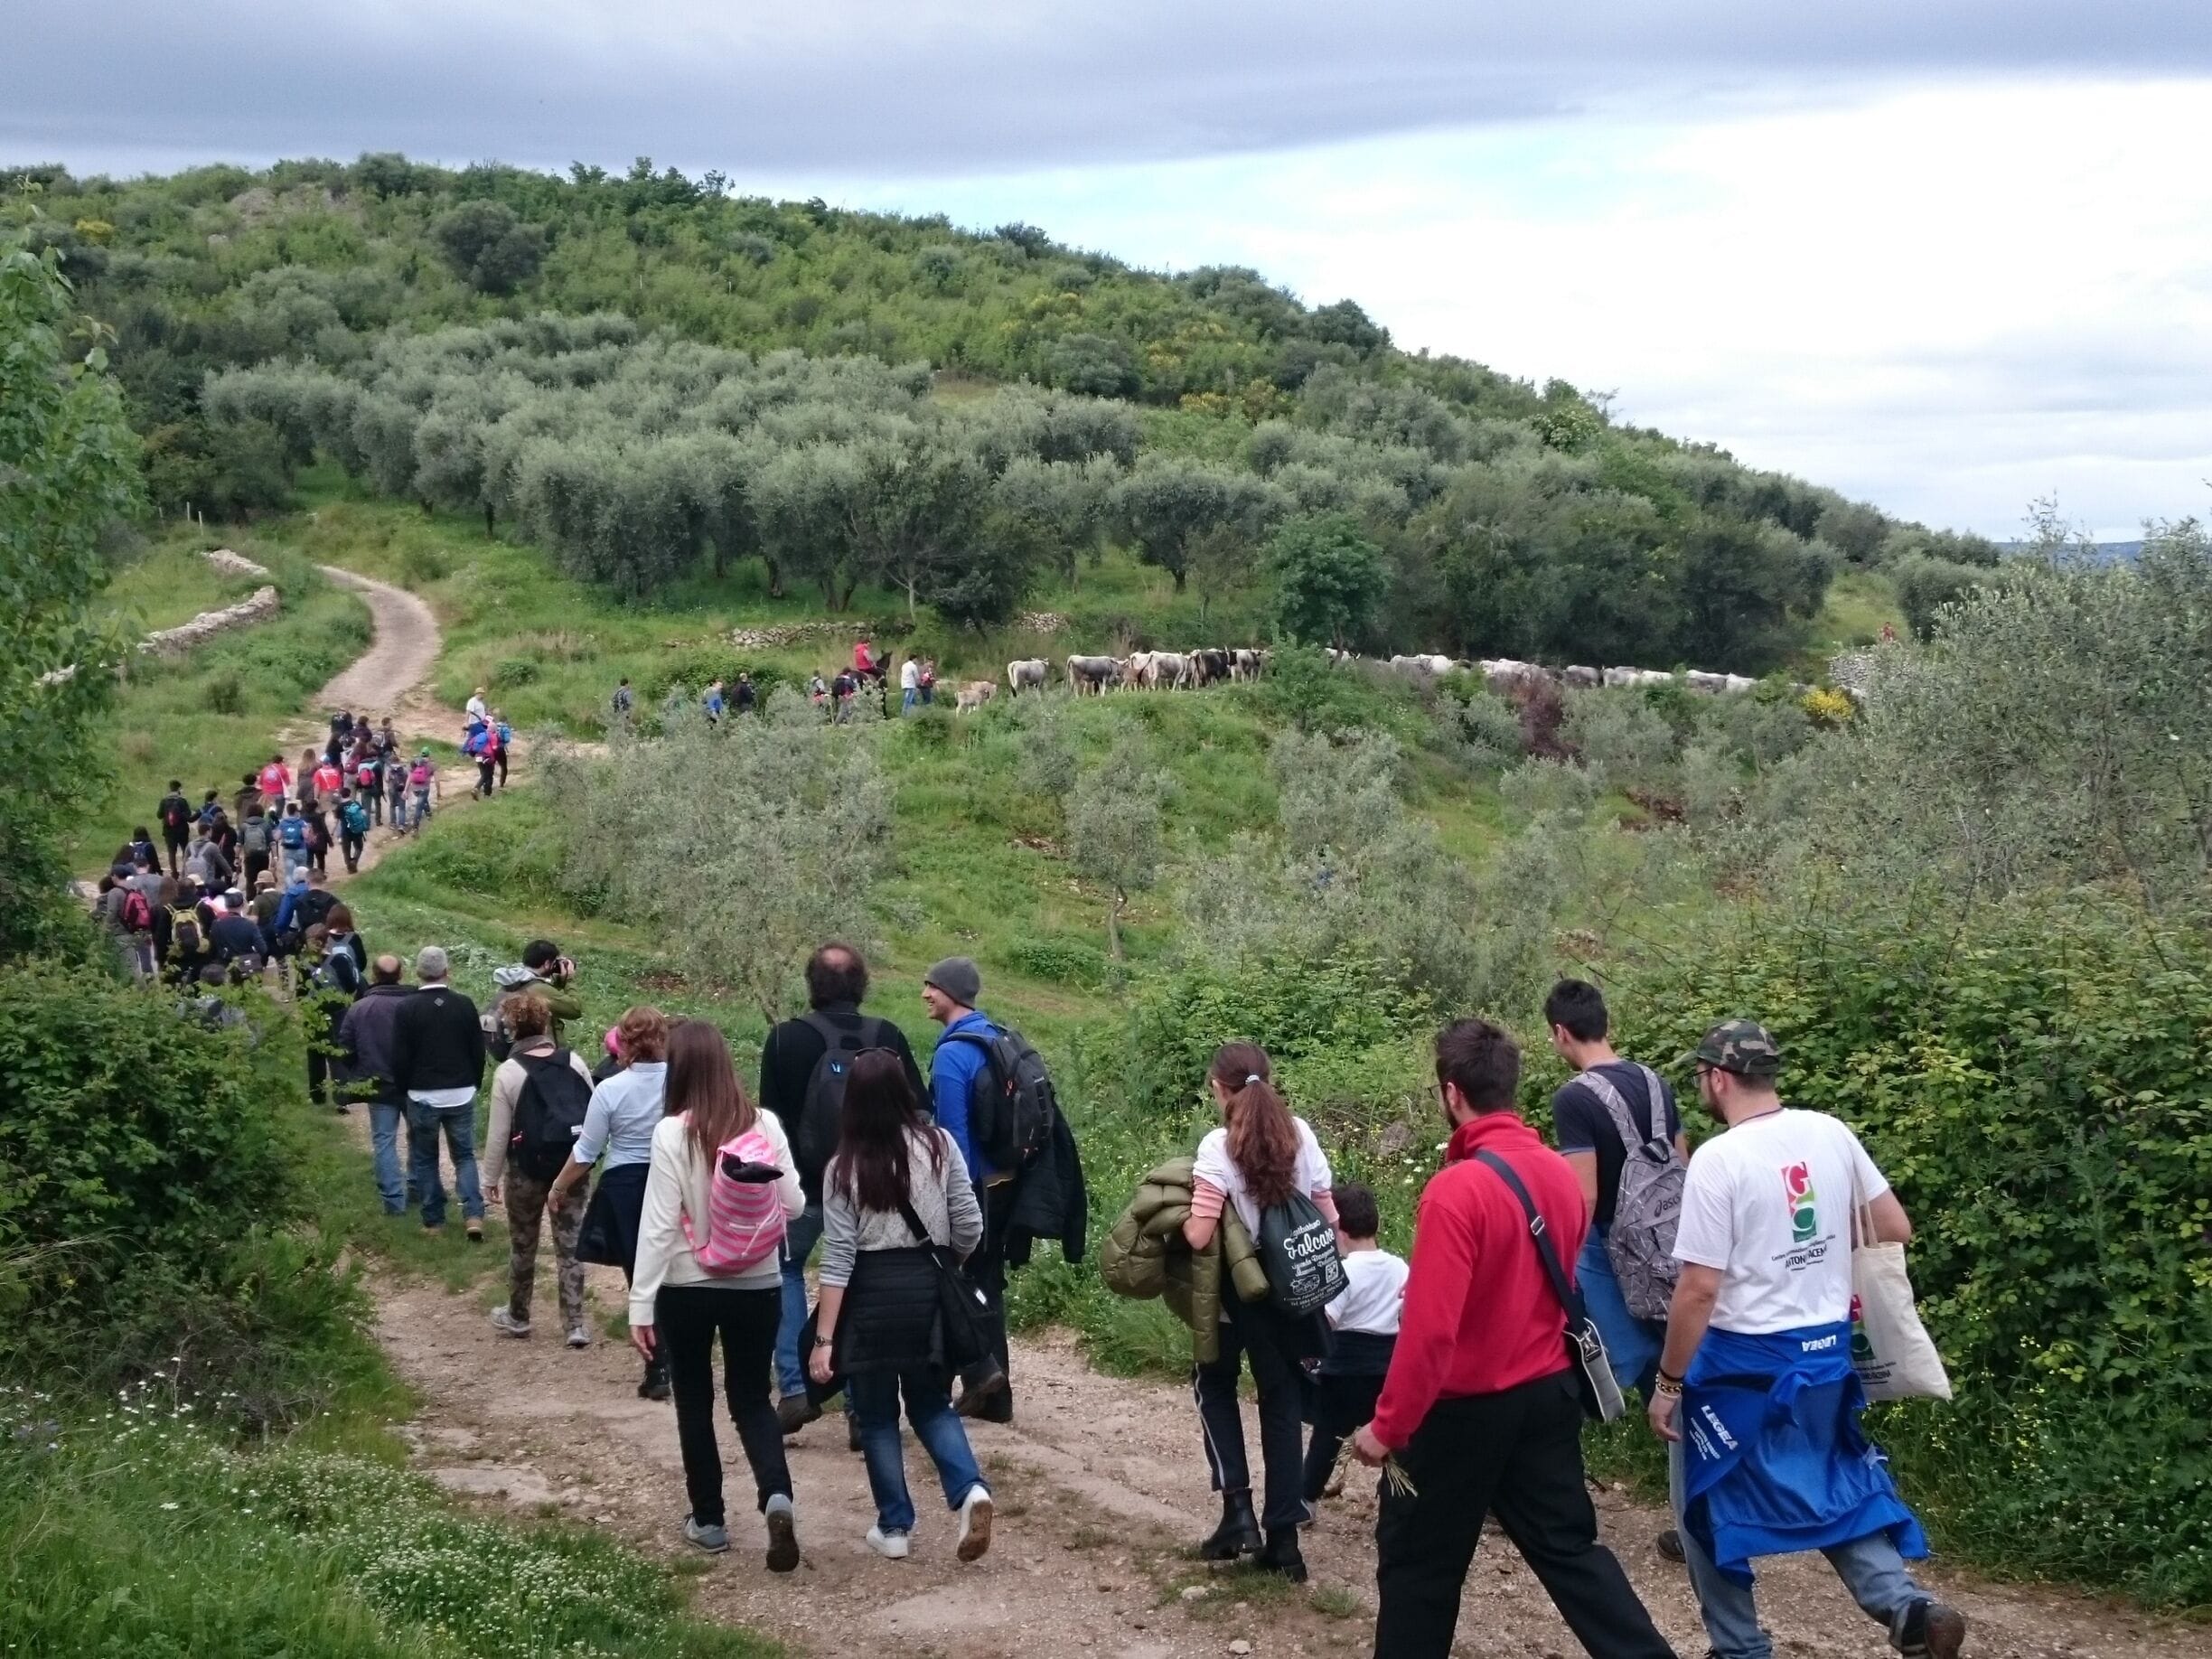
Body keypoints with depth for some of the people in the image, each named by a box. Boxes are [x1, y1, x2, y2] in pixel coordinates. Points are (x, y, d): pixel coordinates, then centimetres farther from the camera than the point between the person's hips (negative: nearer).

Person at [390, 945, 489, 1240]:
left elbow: (399, 1058, -7)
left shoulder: (408, 1009, -10)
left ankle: (433, 1220, 14)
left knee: (425, 1159, 13)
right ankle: (474, 1215, -3)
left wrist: (405, 1089, 9)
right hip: (461, 1094, 2)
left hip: (422, 1096, -2)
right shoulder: (464, 1005, -4)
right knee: (464, 1155, 12)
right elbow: (478, 1051, 2)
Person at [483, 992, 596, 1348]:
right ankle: (575, 1325, 5)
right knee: (570, 1244, 7)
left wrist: (491, 1178, 0)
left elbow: (499, 1133, -10)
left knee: (522, 1244, 16)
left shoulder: (508, 1071, -13)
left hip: (526, 1169, -2)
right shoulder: (574, 1062, -5)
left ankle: (518, 1316, 32)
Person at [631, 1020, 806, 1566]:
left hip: (686, 1289, -2)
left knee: (695, 1403, 15)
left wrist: (640, 1303, -8)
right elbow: (794, 1204, -1)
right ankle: (777, 1496, -10)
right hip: (757, 1286, 3)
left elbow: (659, 1224, -14)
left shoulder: (672, 1133, -15)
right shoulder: (765, 1124, -6)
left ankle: (708, 1520, 23)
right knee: (752, 1399, 14)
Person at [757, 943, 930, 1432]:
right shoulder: (887, 1037, -3)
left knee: (785, 1269, 19)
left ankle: (794, 1387, 5)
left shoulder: (786, 1038, -8)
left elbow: (771, 1115, -5)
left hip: (805, 1182, -1)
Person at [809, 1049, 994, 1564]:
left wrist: (824, 1338, -10)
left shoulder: (845, 1166, -10)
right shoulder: (939, 1145, -4)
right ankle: (971, 1490, -5)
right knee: (931, 1403, 18)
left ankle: (893, 1527, 16)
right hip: (927, 1286, 3)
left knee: (876, 1416, 12)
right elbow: (969, 1228, -2)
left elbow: (838, 1258, -12)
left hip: (870, 1294, -3)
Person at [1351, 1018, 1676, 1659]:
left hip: (1466, 1409, -7)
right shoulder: (1560, 1174, 0)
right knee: (1567, 1545, 17)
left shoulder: (1456, 1189, -23)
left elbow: (1429, 1329, -25)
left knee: (1418, 1562, 10)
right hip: (1549, 1393, 7)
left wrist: (1387, 1427, -17)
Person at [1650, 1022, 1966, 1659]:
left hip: (1741, 1361, -6)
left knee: (1708, 1506, 11)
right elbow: (1895, 1230, 8)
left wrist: (1669, 1382, -11)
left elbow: (1699, 1288, -20)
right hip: (1827, 1350, 6)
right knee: (1834, 1485, 21)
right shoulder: (1830, 1133, -1)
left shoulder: (1718, 1158, -19)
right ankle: (1906, 1605, 3)